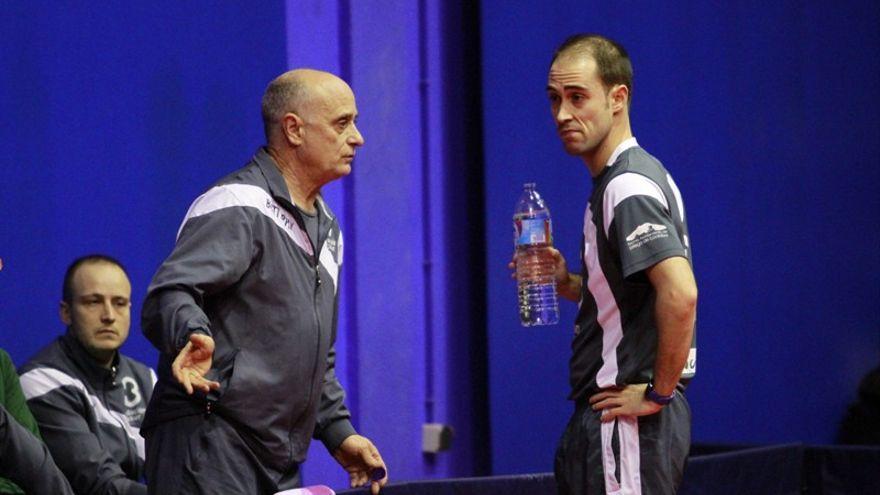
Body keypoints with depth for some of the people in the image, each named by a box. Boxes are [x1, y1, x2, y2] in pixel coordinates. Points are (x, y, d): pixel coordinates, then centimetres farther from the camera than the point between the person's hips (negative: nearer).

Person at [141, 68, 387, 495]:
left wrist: (338, 432, 20)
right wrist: (193, 335, -44)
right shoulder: (237, 208, -9)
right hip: (210, 444, -9)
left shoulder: (327, 229, 21)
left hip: (280, 460, 9)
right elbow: (169, 294, -24)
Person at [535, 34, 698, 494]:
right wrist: (568, 284, 11)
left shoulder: (628, 188, -16)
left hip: (625, 421, -10)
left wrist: (658, 394, -20)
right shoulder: (622, 180, 16)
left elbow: (680, 294, -29)